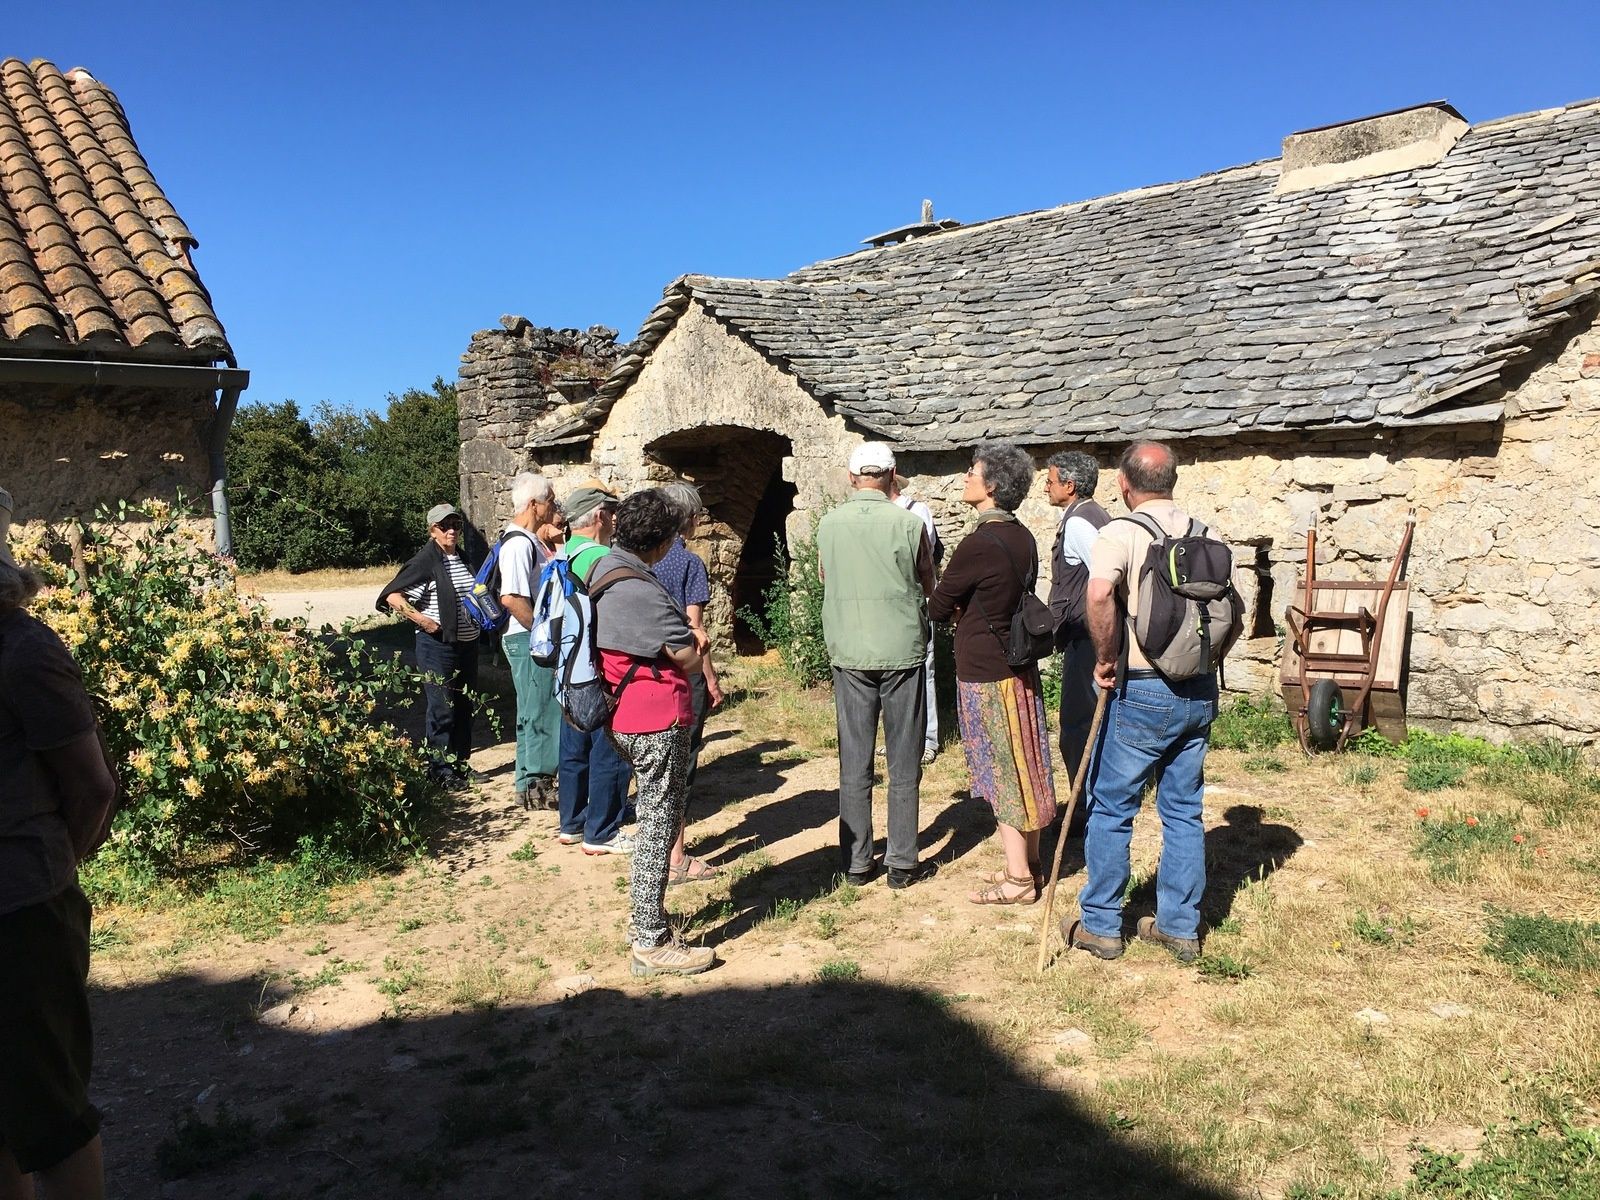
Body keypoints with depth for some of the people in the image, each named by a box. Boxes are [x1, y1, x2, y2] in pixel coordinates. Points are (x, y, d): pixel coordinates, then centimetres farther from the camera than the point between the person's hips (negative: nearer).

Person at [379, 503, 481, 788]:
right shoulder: (426, 561, -11)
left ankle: (461, 762, 25)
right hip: (438, 645, -7)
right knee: (441, 708, -3)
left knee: (465, 705, 13)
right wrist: (423, 620, -21)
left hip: (467, 644, 8)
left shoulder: (463, 558, 12)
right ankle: (442, 769, 6)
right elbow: (392, 596, -17)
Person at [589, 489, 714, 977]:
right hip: (658, 721, -10)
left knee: (653, 818, 22)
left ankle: (643, 914, 33)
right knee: (659, 825, -1)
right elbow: (690, 660, -17)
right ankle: (651, 944, 7)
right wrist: (693, 650, 4)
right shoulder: (641, 591, -24)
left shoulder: (602, 572, 7)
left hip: (623, 717, 10)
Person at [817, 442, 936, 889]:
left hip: (849, 654, 2)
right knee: (904, 764, 7)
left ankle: (856, 861, 16)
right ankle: (902, 863, 13)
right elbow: (928, 587, 4)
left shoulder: (828, 525, -2)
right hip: (902, 651, -2)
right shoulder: (908, 523, -9)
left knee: (853, 763, 9)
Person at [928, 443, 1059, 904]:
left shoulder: (979, 544, -21)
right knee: (1023, 767, 15)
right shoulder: (1023, 538, 4)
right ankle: (1029, 862, 27)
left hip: (985, 674, -8)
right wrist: (967, 610, 2)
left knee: (1001, 774, 1)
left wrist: (956, 610, 9)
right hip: (1020, 666, 8)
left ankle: (1017, 879, 10)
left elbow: (938, 607, -11)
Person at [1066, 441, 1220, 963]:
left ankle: (1100, 925, 17)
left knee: (1111, 808, 7)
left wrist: (1105, 657, -17)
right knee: (1184, 811, 15)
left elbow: (1099, 593, -30)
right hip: (1200, 691, 6)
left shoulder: (1121, 532, -11)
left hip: (1144, 691, -6)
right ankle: (1180, 926, 23)